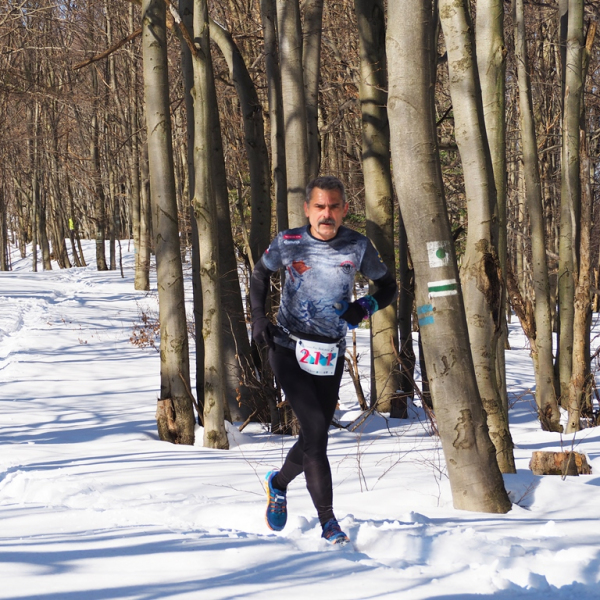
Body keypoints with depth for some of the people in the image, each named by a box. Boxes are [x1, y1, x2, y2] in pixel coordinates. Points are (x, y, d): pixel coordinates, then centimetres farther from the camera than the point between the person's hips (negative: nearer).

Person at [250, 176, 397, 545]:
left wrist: (365, 307, -13)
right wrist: (259, 317, 0)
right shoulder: (288, 243, -7)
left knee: (316, 437, 8)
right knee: (315, 428, -16)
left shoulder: (358, 246, -6)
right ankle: (328, 522, -11)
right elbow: (261, 274, 13)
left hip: (330, 356, 3)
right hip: (289, 349, -2)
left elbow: (389, 286, 6)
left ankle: (279, 483, 40)